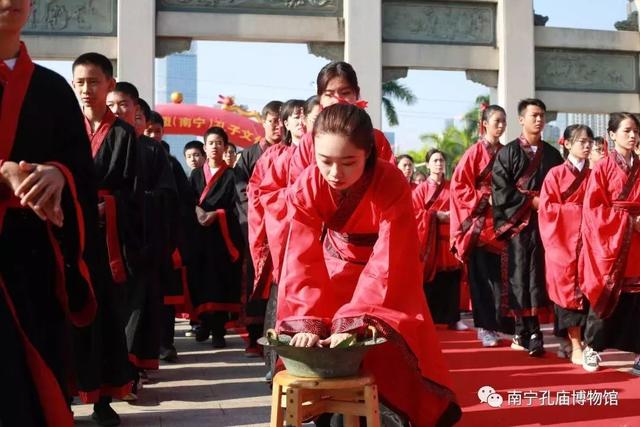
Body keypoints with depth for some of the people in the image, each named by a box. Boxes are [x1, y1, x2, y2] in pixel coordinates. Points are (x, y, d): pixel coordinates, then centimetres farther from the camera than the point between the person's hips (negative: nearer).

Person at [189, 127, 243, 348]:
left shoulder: (231, 175, 8)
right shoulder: (196, 174, 16)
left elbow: (235, 206, -1)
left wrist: (215, 215, -15)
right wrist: (198, 211, -14)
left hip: (224, 234, -2)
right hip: (199, 234, 3)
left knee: (221, 281, -5)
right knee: (200, 279, -1)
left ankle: (219, 330, -4)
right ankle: (204, 323, 12)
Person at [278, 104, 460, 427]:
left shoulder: (392, 185, -33)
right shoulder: (306, 186, -25)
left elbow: (386, 264, -35)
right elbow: (303, 259, -26)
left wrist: (352, 323, -43)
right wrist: (308, 321, -37)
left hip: (383, 274, -2)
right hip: (335, 269, 3)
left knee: (390, 348, -11)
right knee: (310, 347, -5)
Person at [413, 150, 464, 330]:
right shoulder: (421, 189, 4)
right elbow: (415, 213, -4)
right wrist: (436, 215, -13)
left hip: (449, 238, 2)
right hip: (429, 240, -2)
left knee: (450, 279, 1)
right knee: (430, 279, -4)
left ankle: (453, 318, 7)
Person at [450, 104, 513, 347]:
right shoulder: (474, 153, -4)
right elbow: (458, 186, -9)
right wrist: (485, 199, -14)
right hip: (479, 222, -4)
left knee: (501, 273, 3)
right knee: (482, 274, -2)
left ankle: (499, 323, 12)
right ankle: (484, 326, 4)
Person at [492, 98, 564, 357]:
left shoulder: (552, 154, 14)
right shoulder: (507, 153, 3)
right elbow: (500, 190, -6)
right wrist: (531, 201, -11)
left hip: (546, 222, 3)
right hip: (518, 222, -3)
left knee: (538, 276, -1)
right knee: (520, 277, -5)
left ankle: (525, 334, 4)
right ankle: (530, 334, -1)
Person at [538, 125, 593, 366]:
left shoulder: (592, 175, 12)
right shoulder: (555, 174, -1)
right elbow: (547, 208, -7)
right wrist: (576, 210, -11)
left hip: (585, 239, 4)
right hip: (563, 240, -4)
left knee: (584, 289, 2)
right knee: (568, 289, -5)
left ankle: (572, 340, 11)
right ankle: (575, 347, -2)